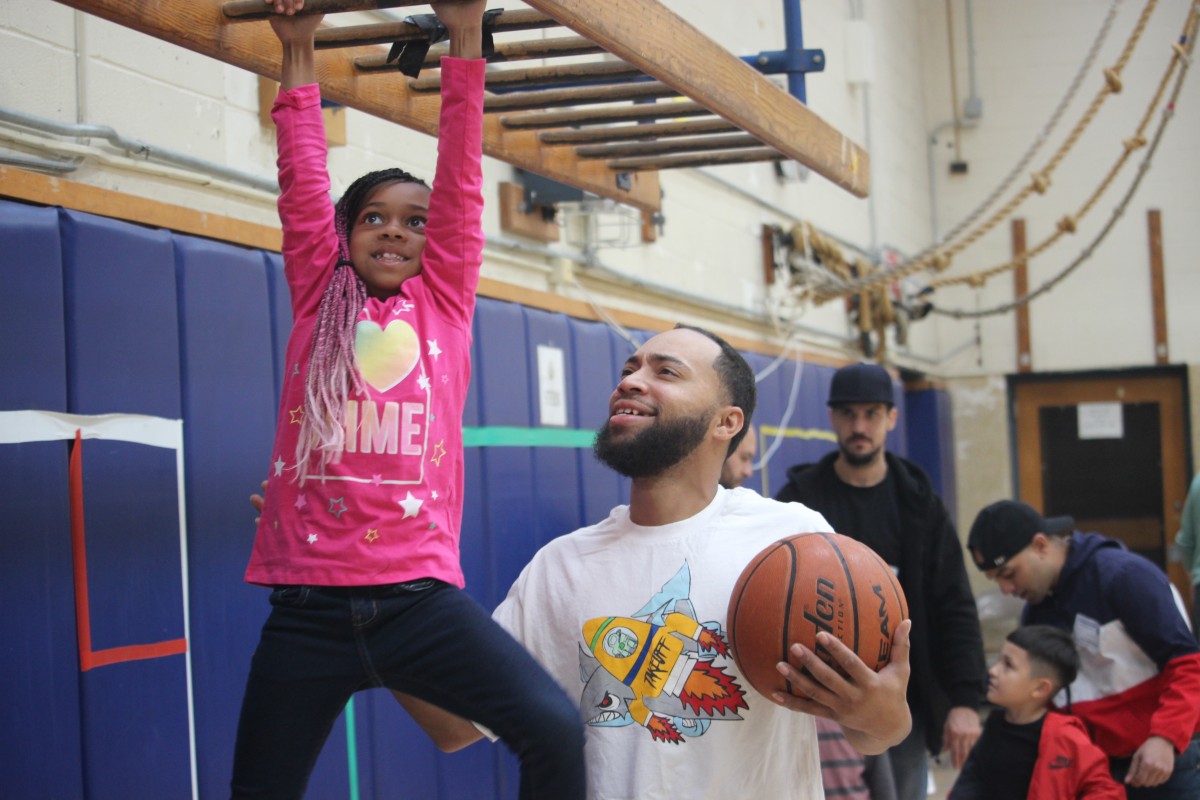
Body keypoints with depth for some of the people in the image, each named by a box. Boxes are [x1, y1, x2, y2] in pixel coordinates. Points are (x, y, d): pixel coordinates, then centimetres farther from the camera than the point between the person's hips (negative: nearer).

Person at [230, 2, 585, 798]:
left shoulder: (444, 304, 11)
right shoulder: (318, 300, 13)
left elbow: (462, 181, 7)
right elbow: (303, 182, 11)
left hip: (420, 595, -1)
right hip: (309, 604, 1)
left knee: (556, 730, -19)